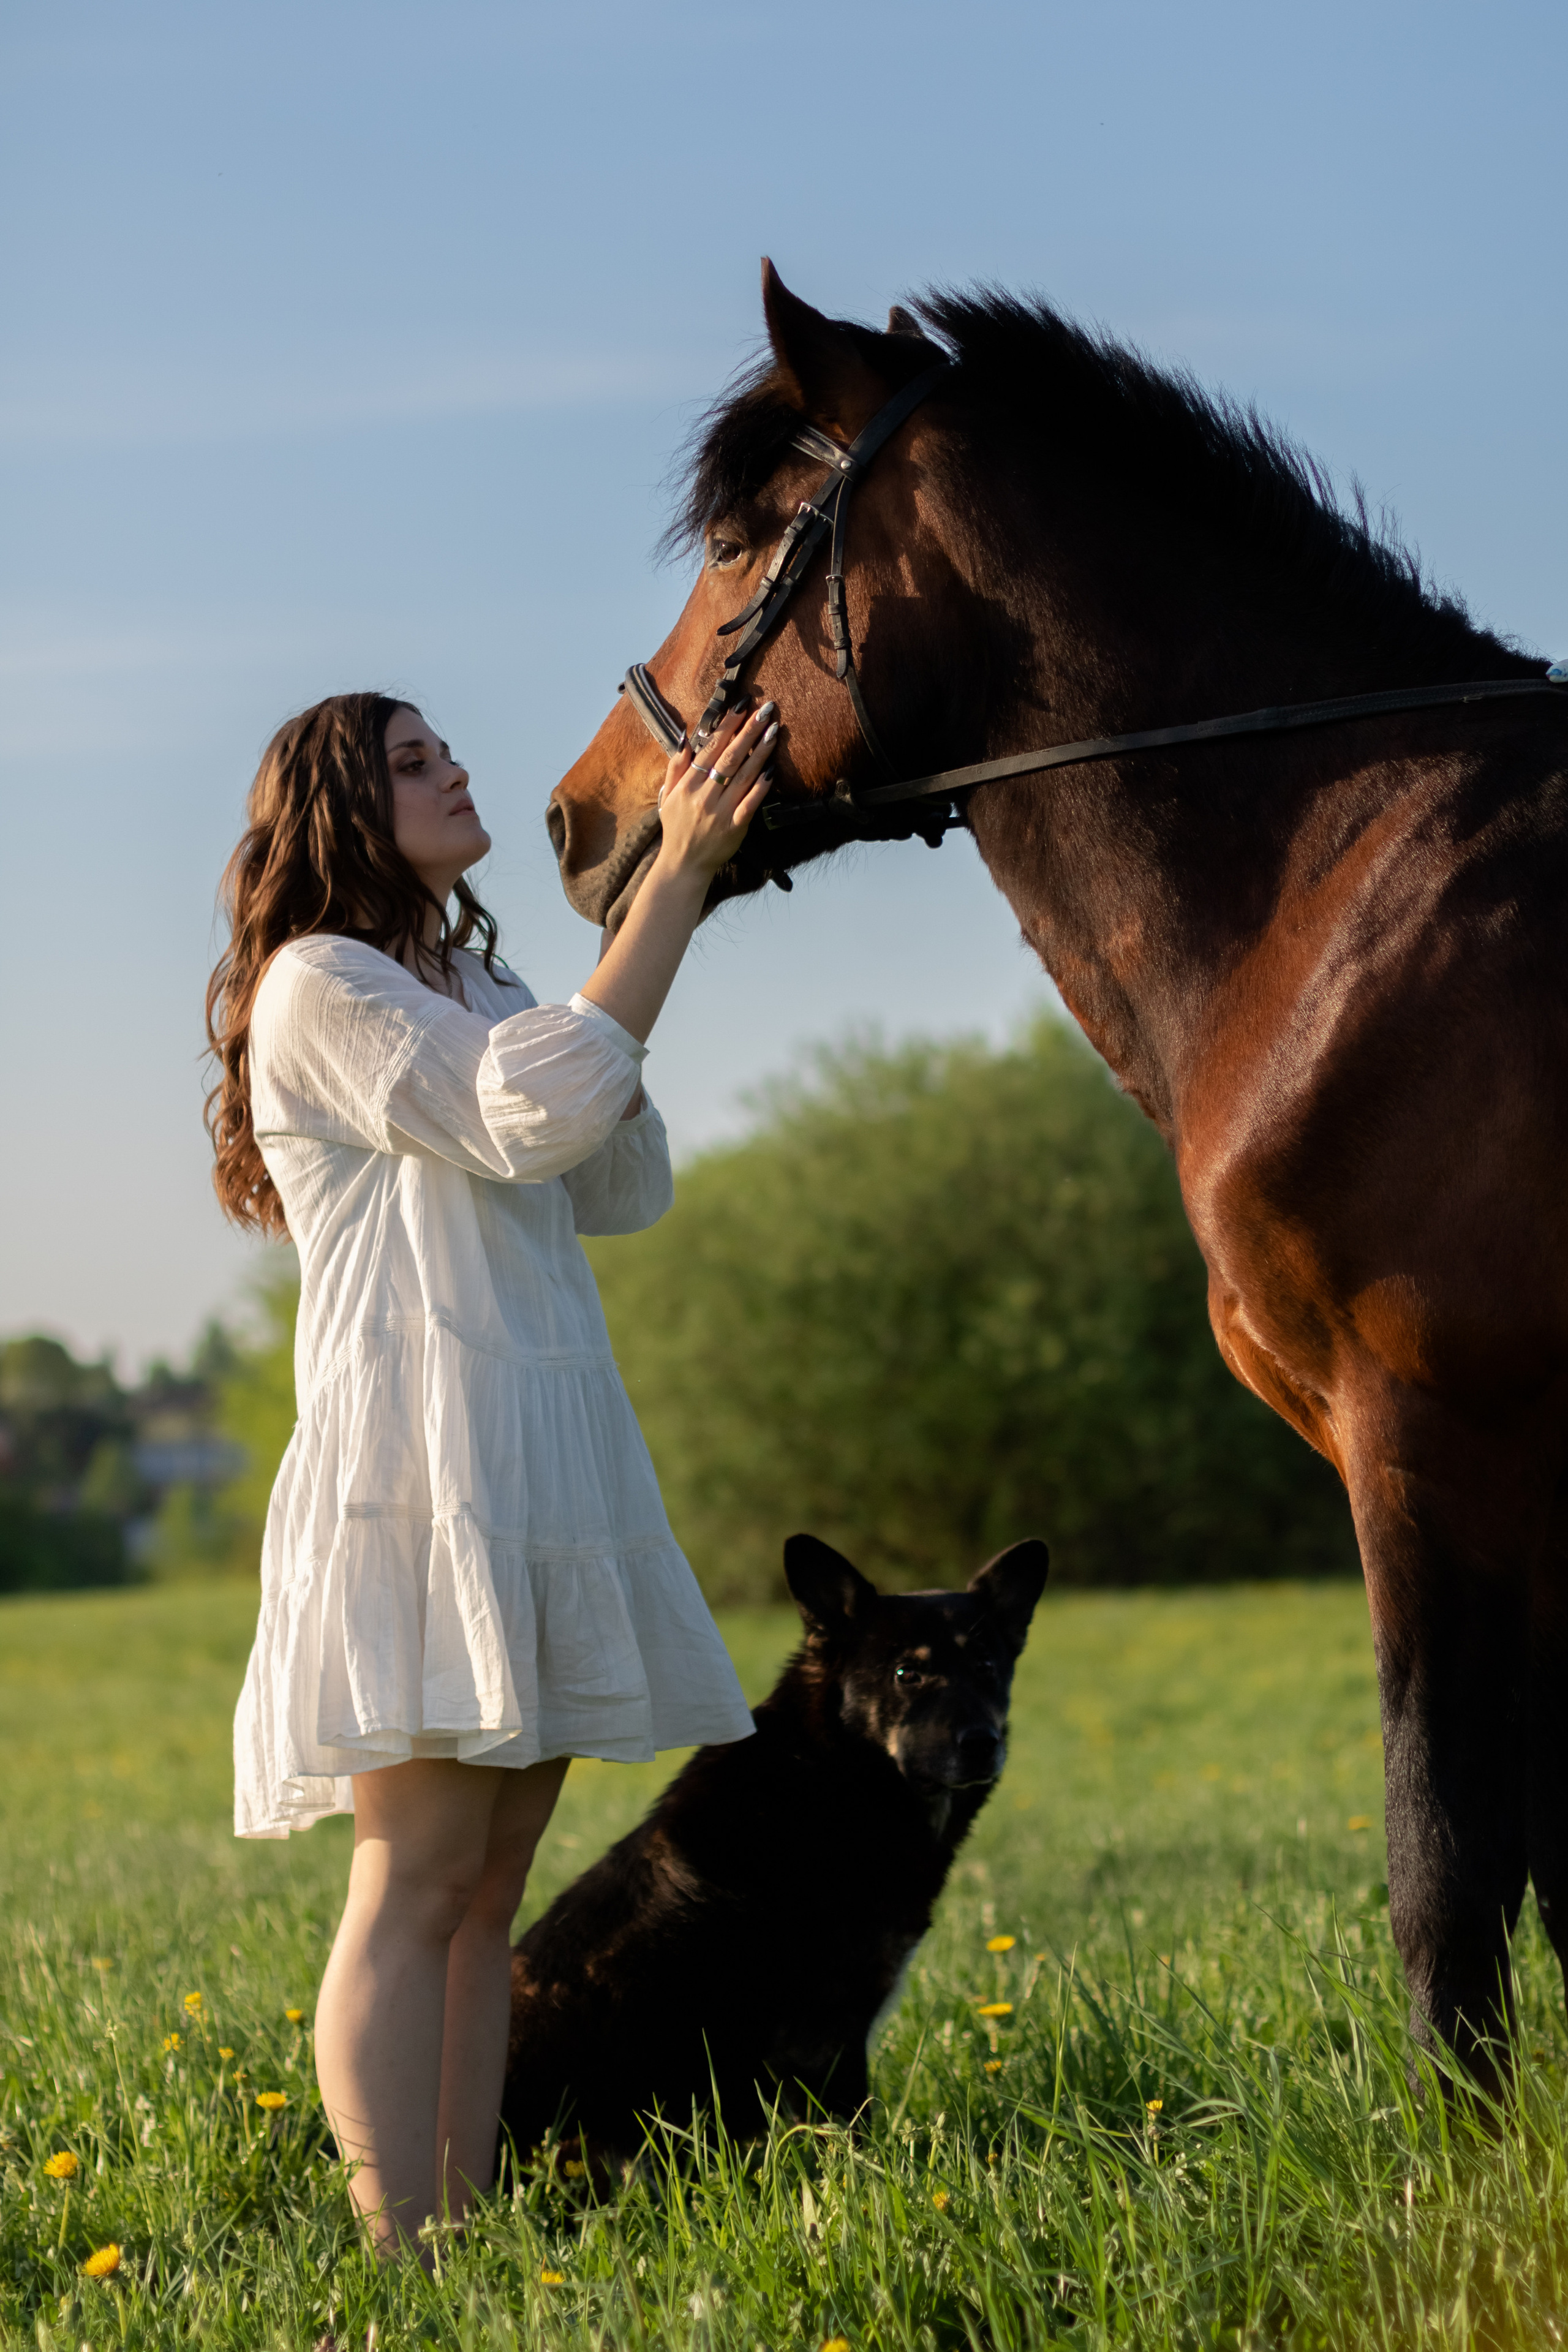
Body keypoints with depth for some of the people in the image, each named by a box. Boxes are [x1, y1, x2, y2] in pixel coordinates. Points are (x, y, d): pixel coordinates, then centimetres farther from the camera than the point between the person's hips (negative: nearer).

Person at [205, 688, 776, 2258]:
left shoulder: (475, 990, 24)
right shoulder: (320, 986, -4)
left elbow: (625, 1189, 16)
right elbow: (535, 1117, -18)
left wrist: (675, 882, 8)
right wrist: (679, 875, -16)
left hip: (544, 1469, 9)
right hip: (420, 1464, -9)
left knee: (489, 1885, 5)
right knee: (419, 1878, -13)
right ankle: (406, 2269, -15)